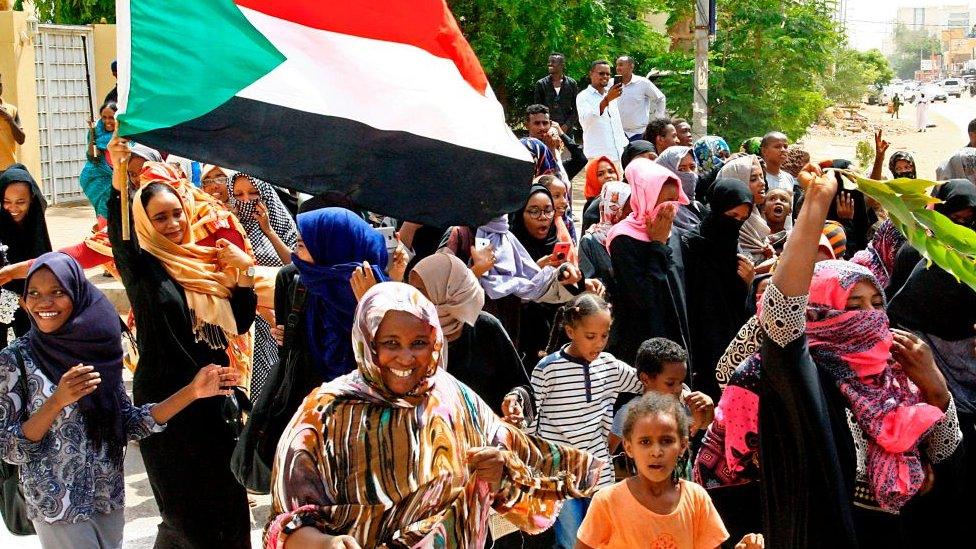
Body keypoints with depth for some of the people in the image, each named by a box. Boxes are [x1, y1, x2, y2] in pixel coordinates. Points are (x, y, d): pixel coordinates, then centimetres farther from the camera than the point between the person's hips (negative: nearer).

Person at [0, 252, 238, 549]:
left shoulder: (96, 346, 0)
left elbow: (129, 424, 1)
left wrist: (192, 391, -8)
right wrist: (57, 401, -26)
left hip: (108, 498, 4)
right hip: (57, 504, -4)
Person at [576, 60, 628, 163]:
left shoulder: (611, 95, 19)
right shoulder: (583, 97, -3)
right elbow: (585, 119, -24)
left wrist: (625, 146, 23)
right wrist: (607, 99, -34)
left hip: (618, 155, 6)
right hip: (597, 155, -6)